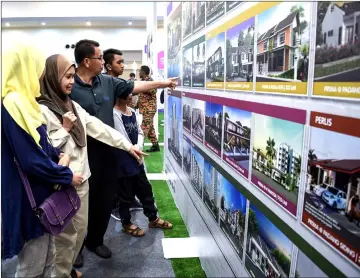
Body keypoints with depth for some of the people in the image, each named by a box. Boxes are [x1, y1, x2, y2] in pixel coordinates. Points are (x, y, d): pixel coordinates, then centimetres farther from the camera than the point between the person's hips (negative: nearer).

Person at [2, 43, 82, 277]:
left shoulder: (23, 101, 9)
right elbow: (32, 160, -25)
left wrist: (59, 155, -2)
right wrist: (67, 177, -12)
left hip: (41, 193, 10)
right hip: (28, 199, -10)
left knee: (47, 258, 22)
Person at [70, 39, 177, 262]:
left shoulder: (108, 82, 6)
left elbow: (134, 86, 14)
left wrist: (163, 83, 16)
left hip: (107, 151, 6)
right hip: (83, 154, -6)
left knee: (105, 199, 15)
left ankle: (95, 240, 36)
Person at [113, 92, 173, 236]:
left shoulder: (132, 112, 7)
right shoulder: (115, 114, -18)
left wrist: (138, 148, -7)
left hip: (136, 158, 8)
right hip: (123, 162, -8)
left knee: (145, 189, 17)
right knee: (126, 195, 8)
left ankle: (153, 218, 34)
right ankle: (126, 224, 29)